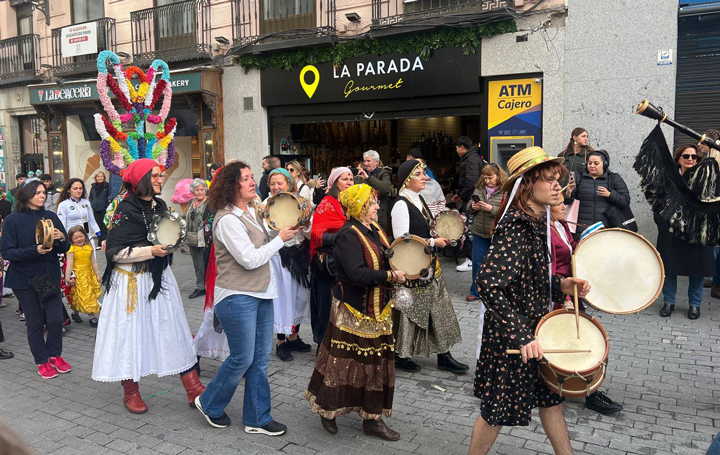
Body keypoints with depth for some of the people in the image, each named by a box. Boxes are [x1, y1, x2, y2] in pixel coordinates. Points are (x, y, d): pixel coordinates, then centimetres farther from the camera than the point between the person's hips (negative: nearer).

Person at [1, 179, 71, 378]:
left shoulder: (51, 217, 2)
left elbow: (64, 249, 5)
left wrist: (62, 239, -18)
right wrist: (34, 250, -26)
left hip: (50, 276, 2)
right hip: (24, 279, -2)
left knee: (56, 319, 0)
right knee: (35, 322, 7)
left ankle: (55, 354, 25)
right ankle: (42, 361, 25)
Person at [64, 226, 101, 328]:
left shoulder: (89, 247, 6)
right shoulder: (71, 249, -9)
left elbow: (93, 262, 11)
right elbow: (69, 264, -12)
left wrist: (98, 275, 12)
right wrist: (68, 277, -15)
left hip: (89, 274, 6)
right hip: (78, 276, -6)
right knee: (85, 295, -7)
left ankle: (75, 312, 27)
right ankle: (92, 316, -3)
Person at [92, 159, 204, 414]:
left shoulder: (160, 205, 8)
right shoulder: (125, 210, -13)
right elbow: (114, 252, -16)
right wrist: (150, 251, -21)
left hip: (159, 277, 6)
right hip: (132, 281, -6)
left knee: (175, 330, 6)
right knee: (132, 333, 5)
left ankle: (193, 388, 11)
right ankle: (131, 393, 24)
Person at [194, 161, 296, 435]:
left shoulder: (253, 212, 12)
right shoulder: (228, 219, -16)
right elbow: (249, 259, -20)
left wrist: (291, 230, 5)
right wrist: (280, 239, -12)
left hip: (260, 294, 8)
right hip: (237, 297, -8)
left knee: (260, 359, 11)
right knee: (243, 358, 1)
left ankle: (257, 419, 23)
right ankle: (209, 404, 27)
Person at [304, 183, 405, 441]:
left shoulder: (375, 229, 10)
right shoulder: (348, 235, -17)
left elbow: (385, 259, 20)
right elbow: (357, 273, -27)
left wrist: (400, 267, 0)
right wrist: (390, 276, -23)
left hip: (377, 309, 8)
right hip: (353, 310, -8)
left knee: (377, 362, 11)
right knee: (345, 361, 3)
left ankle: (373, 418, 22)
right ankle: (327, 408, 26)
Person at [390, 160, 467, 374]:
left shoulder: (419, 199, 10)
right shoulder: (401, 204, -17)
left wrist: (439, 237, 5)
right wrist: (433, 242, -16)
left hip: (428, 265, 9)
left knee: (438, 310, 11)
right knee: (409, 311, 4)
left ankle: (444, 356, 21)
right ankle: (400, 355, 22)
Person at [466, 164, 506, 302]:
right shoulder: (479, 189, 7)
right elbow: (468, 208, 13)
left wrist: (491, 209, -24)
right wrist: (472, 206, -9)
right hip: (479, 233, 4)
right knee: (477, 262, 11)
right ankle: (476, 291, 25)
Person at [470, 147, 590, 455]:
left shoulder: (536, 221, 5)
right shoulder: (516, 227, -25)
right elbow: (488, 282, -36)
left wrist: (562, 285, 1)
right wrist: (520, 337, -35)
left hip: (533, 330, 9)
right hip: (510, 338, -9)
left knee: (551, 397, 21)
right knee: (498, 408, 8)